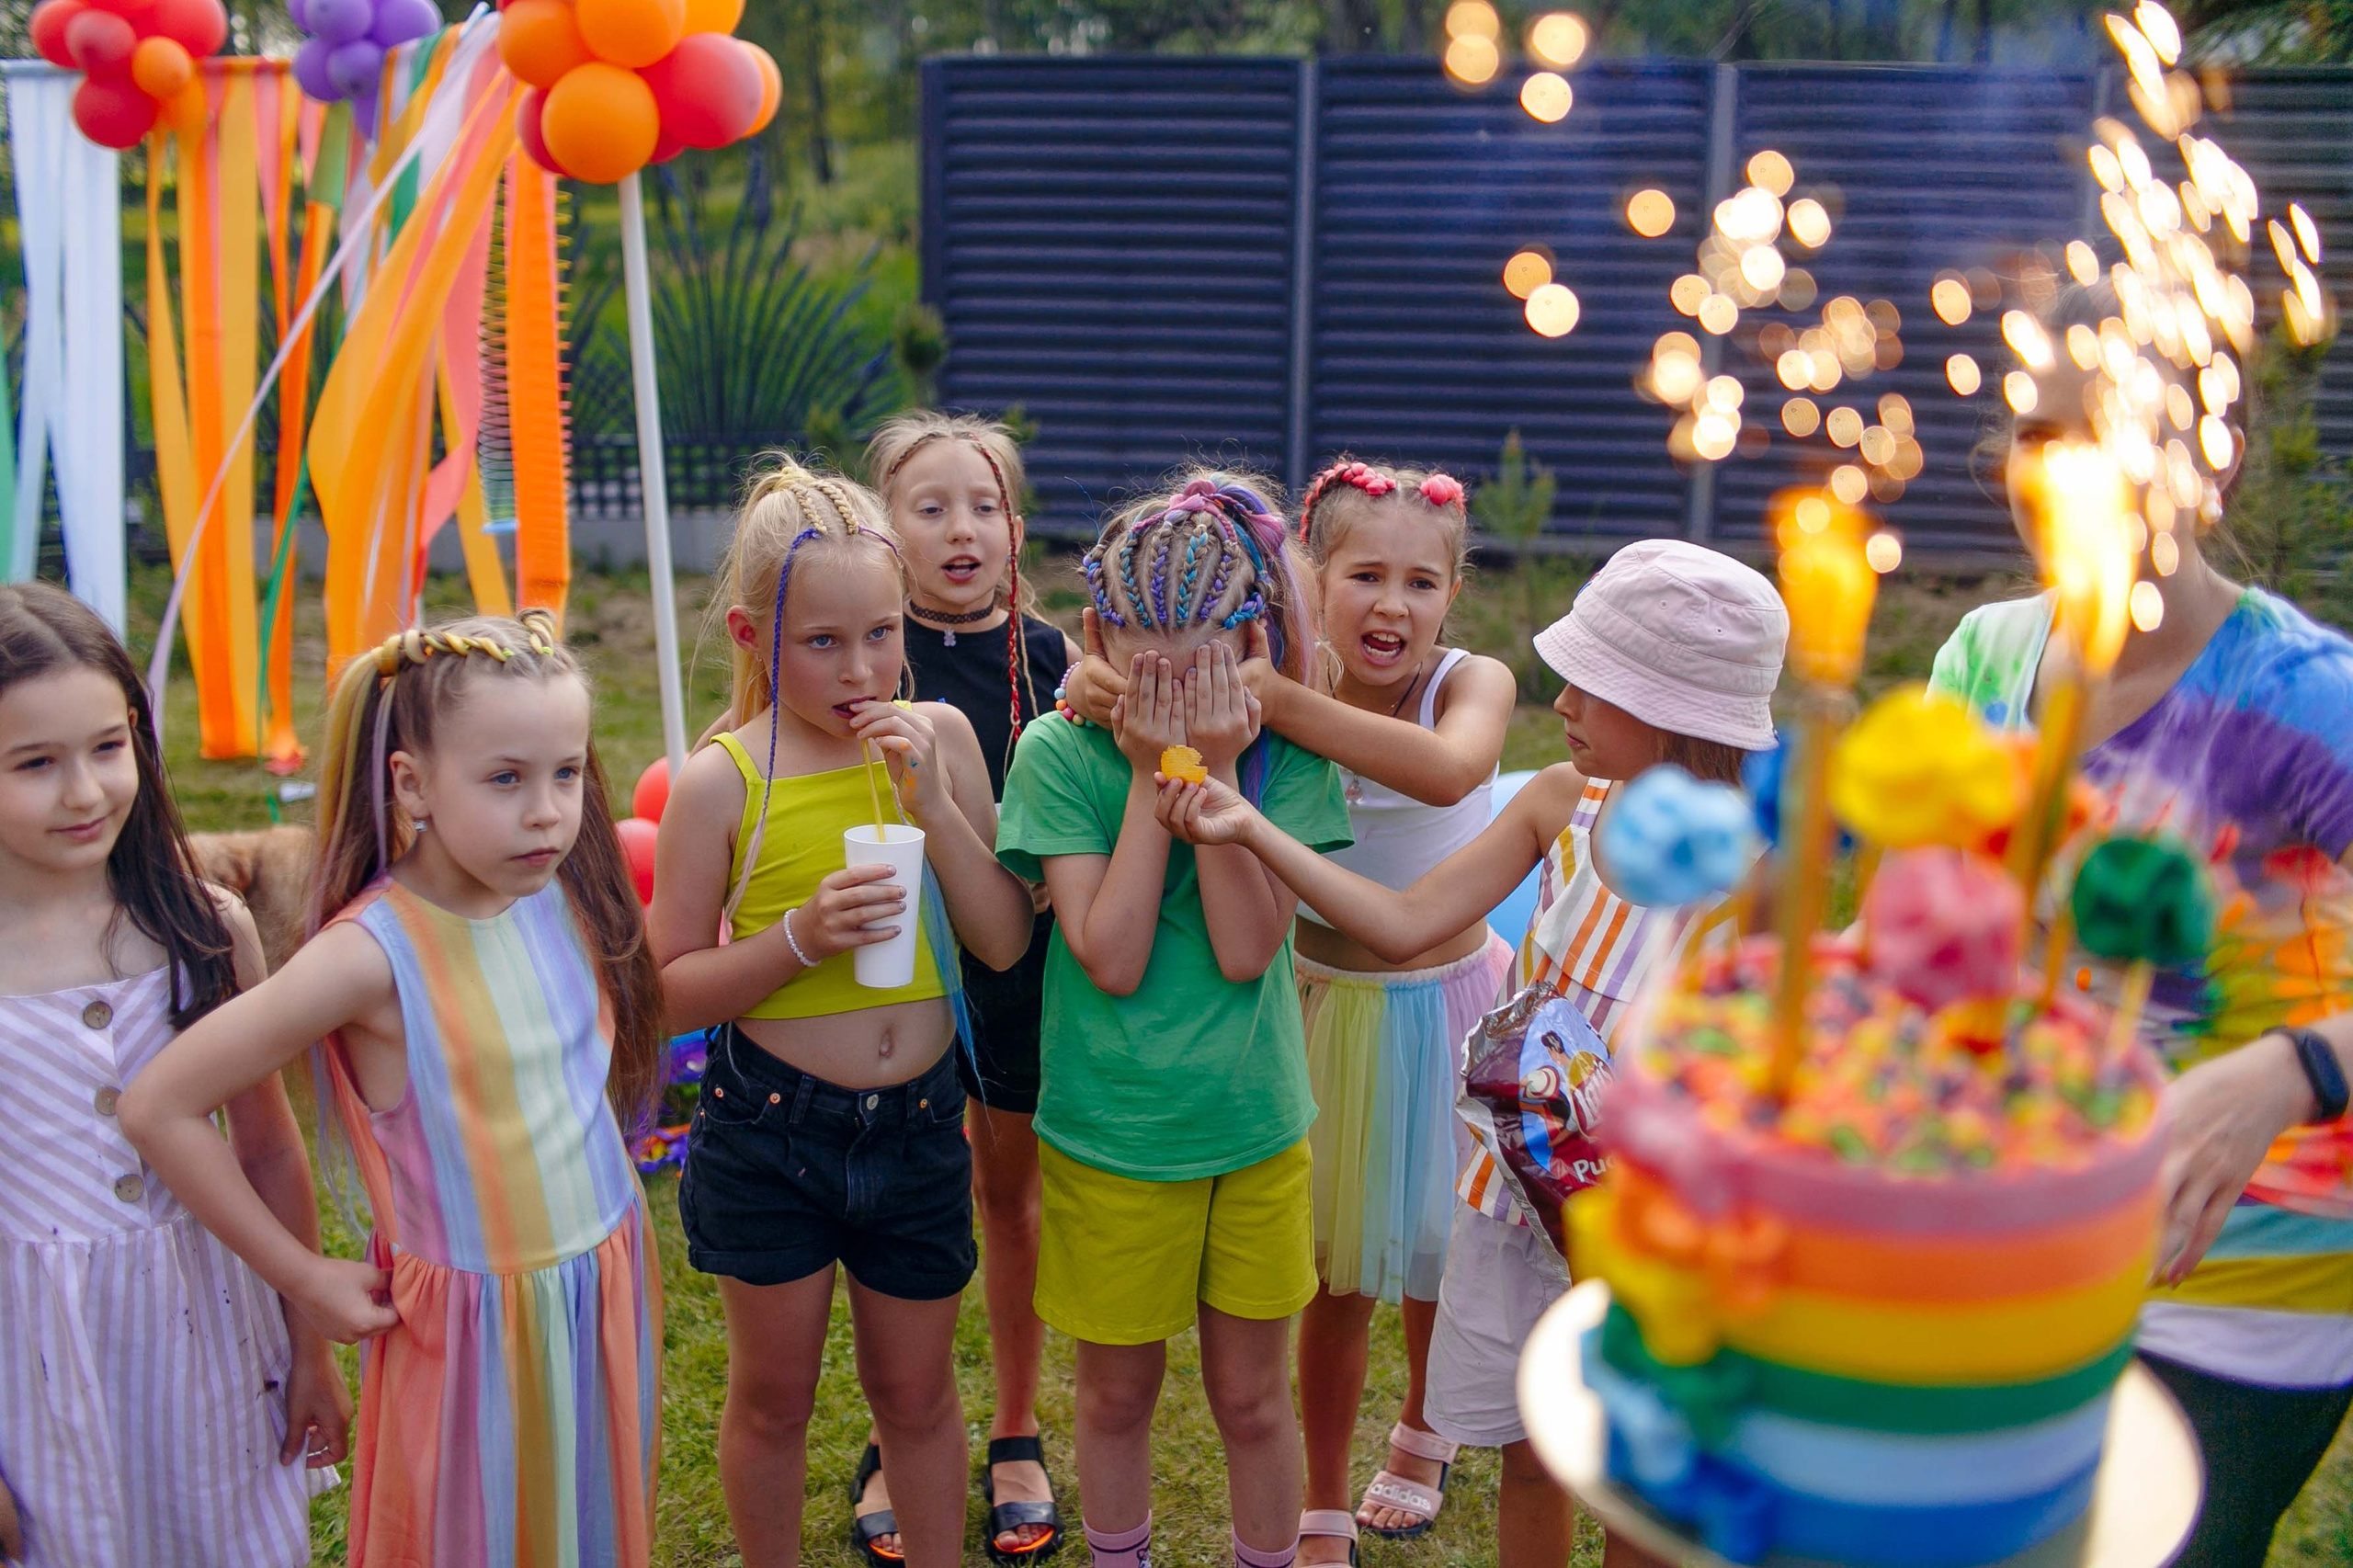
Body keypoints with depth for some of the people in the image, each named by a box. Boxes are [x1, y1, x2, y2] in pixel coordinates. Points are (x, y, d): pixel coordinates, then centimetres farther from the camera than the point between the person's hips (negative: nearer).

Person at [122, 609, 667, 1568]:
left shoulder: (563, 889, -6)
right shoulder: (373, 951, -23)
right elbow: (158, 1109, -19)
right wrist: (302, 1278, -12)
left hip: (609, 1283, 5)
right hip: (473, 1317, -5)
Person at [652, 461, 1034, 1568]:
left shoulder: (936, 738, -3)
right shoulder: (721, 782, -11)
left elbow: (1005, 941, -5)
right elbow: (672, 989, -8)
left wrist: (934, 803, -17)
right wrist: (799, 938, -23)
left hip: (918, 1117, 2)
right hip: (770, 1129, -2)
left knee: (916, 1389, 17)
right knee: (773, 1393, 16)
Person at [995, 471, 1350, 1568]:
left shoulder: (1284, 750, -8)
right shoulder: (1058, 752, -12)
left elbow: (1246, 951, -17)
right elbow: (1109, 959, -19)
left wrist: (1215, 771, -22)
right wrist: (1153, 777, -21)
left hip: (1254, 1127, 1)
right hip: (1108, 1134, -1)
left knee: (1251, 1393, 15)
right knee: (1118, 1390, 17)